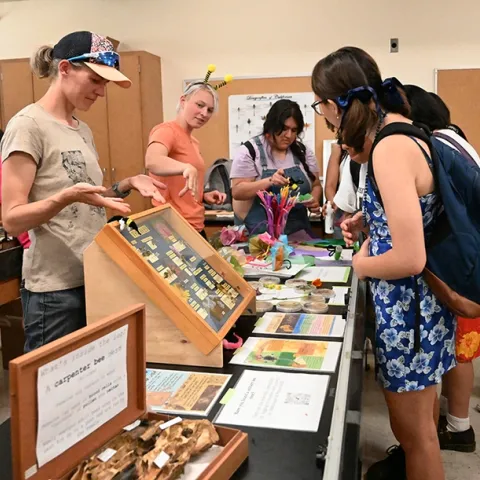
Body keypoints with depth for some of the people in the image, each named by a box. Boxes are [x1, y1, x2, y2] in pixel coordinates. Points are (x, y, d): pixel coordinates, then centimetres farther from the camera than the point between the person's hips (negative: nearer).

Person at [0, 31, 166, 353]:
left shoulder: (83, 130, 12)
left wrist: (128, 184, 2)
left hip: (97, 278, 8)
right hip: (56, 288, -8)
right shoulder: (28, 125, -12)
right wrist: (66, 197, -31)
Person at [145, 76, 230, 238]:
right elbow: (152, 161, -34)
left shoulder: (194, 142, 14)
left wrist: (204, 196, 6)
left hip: (195, 227, 9)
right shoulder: (167, 131, -11)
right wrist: (187, 168, -50)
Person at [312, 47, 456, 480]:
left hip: (407, 303, -10)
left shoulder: (390, 148, -27)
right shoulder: (403, 130, 3)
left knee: (414, 430, 11)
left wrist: (362, 264, -12)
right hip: (422, 297, 10)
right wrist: (370, 222, 7)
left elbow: (409, 259, -31)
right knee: (421, 401, 31)